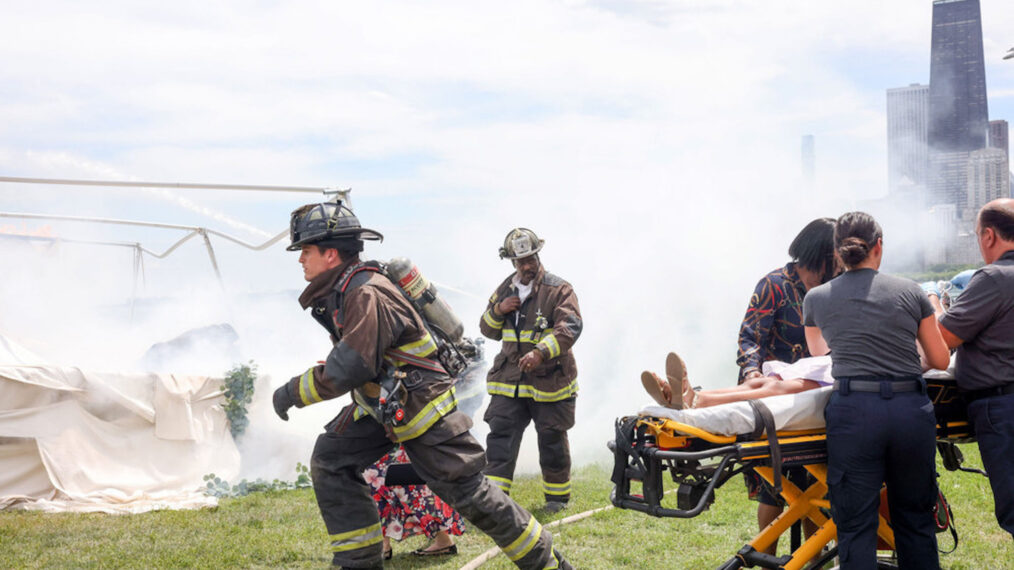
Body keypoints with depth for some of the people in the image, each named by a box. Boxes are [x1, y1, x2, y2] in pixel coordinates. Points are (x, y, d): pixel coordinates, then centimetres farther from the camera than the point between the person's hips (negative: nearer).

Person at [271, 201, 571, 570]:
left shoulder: (368, 295, -25)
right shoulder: (337, 293, 6)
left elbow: (348, 369, -29)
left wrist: (292, 393, -19)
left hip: (423, 407, -9)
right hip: (382, 406, 9)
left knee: (469, 492, -4)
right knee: (329, 460, 0)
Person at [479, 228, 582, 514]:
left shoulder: (559, 289, -7)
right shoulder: (505, 289, 12)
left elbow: (570, 328, -20)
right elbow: (487, 329, 19)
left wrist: (541, 352, -34)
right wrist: (498, 310, -4)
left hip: (549, 379, -4)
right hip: (509, 378, 4)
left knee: (552, 439, 5)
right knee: (501, 434, -4)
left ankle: (558, 495, 21)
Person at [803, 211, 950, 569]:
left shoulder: (816, 299, 10)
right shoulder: (910, 292, 9)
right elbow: (941, 360, 16)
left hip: (854, 411, -1)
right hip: (912, 410, 1)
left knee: (856, 526, 2)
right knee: (915, 520, 15)